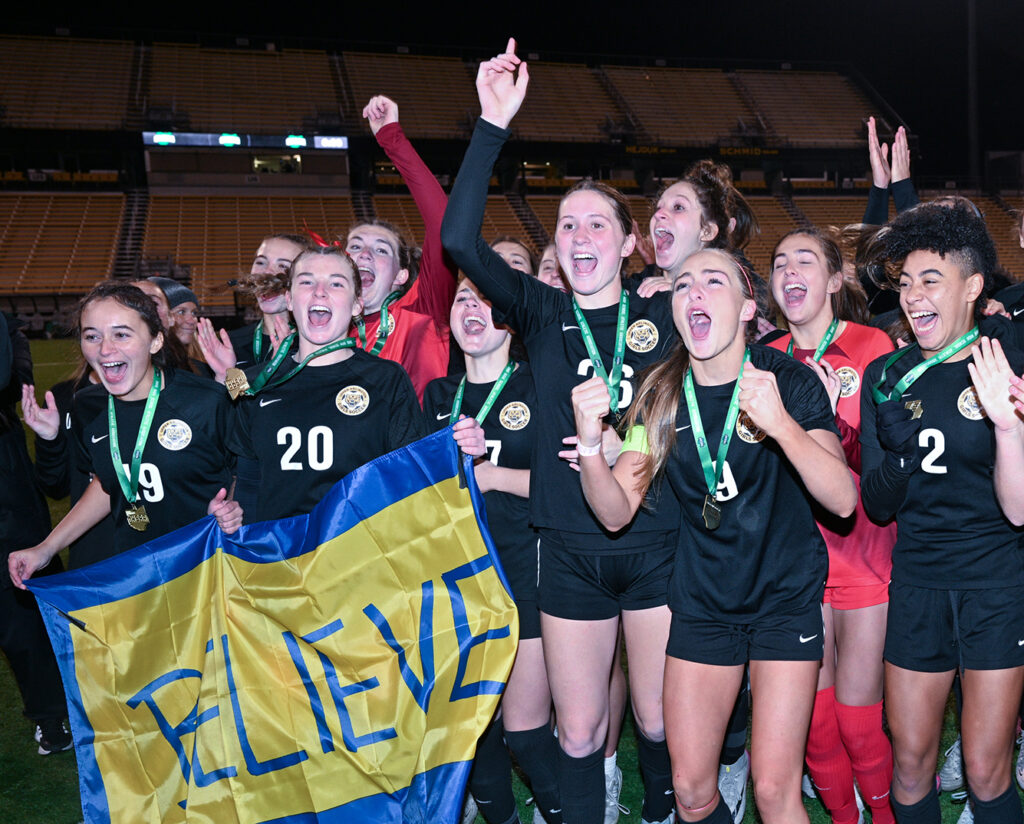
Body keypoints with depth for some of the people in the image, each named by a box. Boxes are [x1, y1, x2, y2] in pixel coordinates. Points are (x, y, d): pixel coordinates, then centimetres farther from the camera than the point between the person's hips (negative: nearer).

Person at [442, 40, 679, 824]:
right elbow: (460, 238, -12)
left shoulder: (663, 314, 2)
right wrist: (494, 123, -17)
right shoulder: (544, 314, 2)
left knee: (659, 721, 12)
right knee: (578, 731, 8)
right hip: (571, 552, 1)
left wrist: (634, 446, -14)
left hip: (656, 545, 0)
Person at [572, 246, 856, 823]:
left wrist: (780, 423, -36)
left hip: (785, 597, -2)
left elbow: (843, 500, -20)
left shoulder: (791, 381, -11)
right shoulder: (661, 396, -3)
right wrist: (590, 444, -25)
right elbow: (616, 513, -6)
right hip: (702, 601, 3)